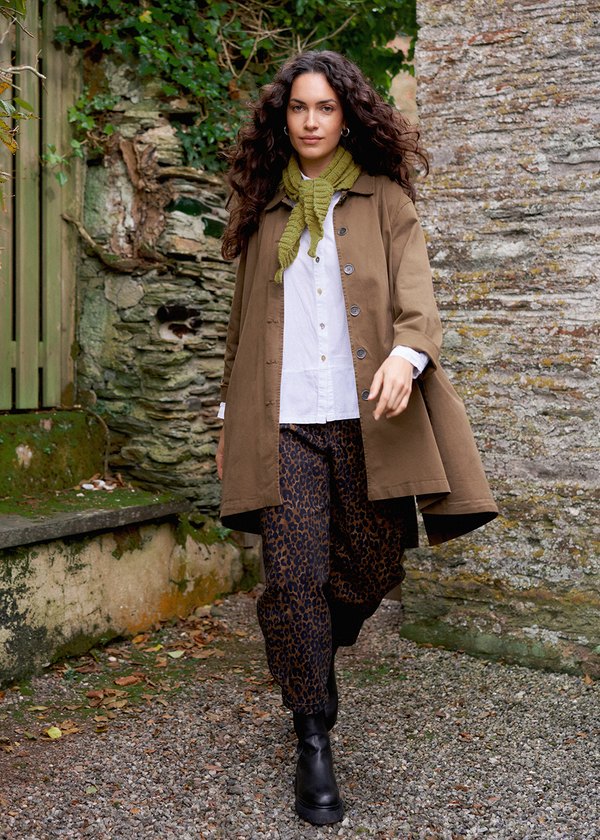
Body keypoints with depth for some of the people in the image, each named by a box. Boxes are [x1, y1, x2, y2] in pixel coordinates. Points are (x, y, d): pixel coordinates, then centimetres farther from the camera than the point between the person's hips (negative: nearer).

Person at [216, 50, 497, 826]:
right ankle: (312, 744, 9)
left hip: (368, 419, 0)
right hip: (285, 422, 1)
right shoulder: (264, 211, 17)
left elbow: (417, 295, -3)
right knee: (295, 576, -6)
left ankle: (320, 655, 39)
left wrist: (405, 353, -25)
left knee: (371, 569, 6)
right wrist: (230, 417, 17)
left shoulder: (385, 202, 11)